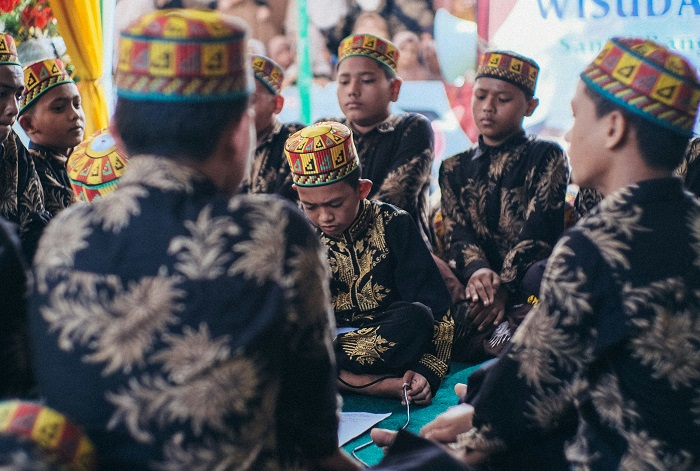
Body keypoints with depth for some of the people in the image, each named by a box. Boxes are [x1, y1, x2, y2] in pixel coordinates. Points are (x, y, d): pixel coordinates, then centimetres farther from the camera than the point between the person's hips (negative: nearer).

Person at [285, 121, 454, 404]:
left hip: (388, 339, -2)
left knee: (416, 317, -34)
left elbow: (436, 310, -8)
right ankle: (386, 385, -31)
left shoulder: (393, 225, -3)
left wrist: (427, 372, -22)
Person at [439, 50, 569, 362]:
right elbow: (455, 230, 4)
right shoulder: (454, 169, 20)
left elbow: (538, 229, -6)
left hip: (528, 285, -3)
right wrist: (475, 270, -20)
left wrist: (504, 288, -20)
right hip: (478, 285, 4)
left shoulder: (546, 157, 8)